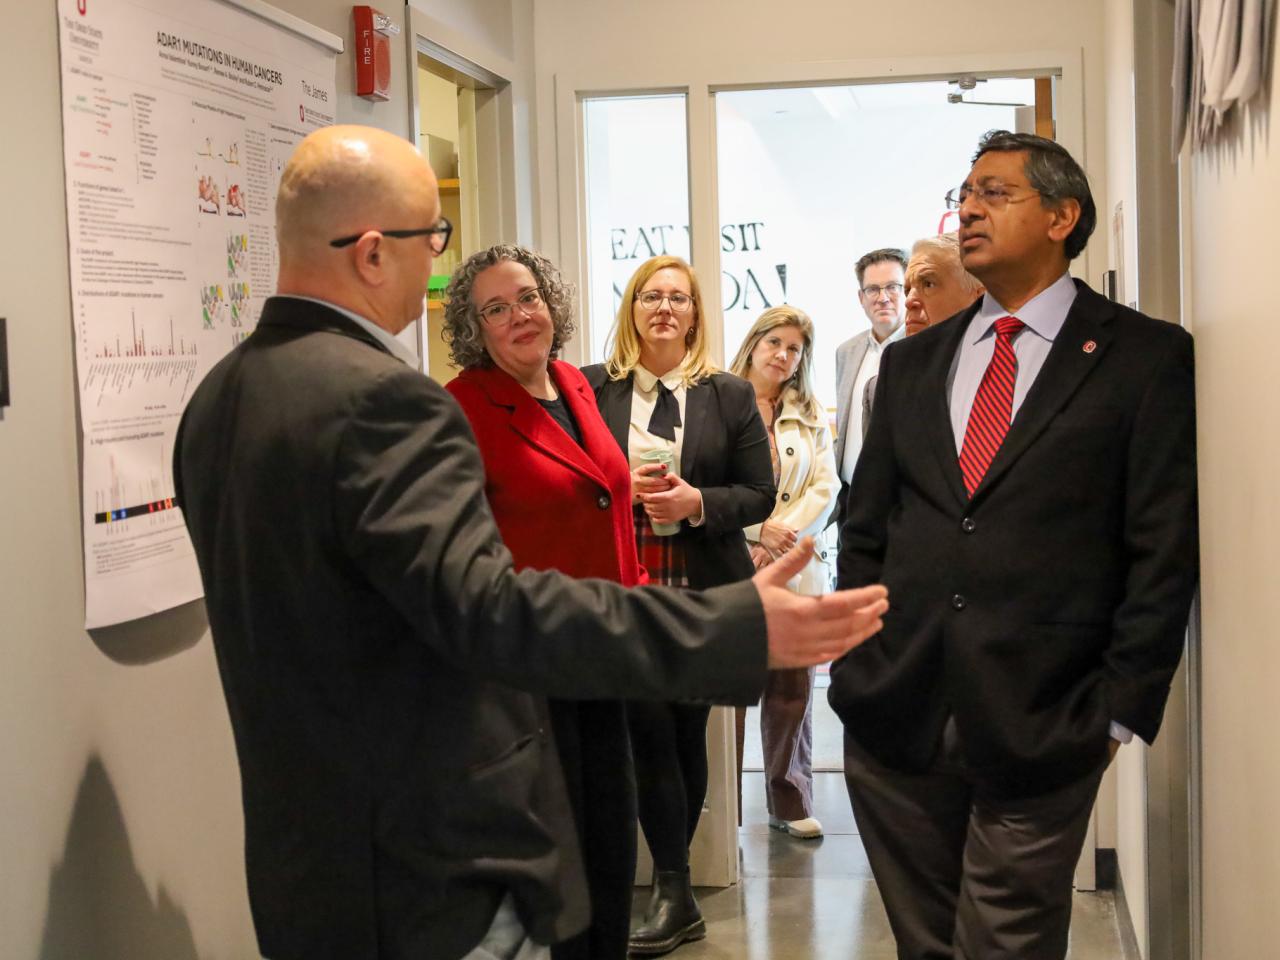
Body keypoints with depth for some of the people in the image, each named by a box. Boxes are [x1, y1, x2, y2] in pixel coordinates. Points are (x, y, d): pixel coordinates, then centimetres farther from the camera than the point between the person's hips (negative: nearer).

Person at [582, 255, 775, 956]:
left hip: (703, 592, 1)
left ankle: (671, 884, 22)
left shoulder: (730, 396, 6)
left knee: (686, 732, 8)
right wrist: (619, 487, -13)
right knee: (650, 730, -6)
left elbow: (759, 495, 4)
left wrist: (696, 501, -13)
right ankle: (676, 893, 5)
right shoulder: (591, 388, 4)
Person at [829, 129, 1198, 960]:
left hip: (1038, 729, -4)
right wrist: (853, 670, 6)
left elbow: (1164, 552, -4)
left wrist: (1119, 711, -8)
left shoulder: (1147, 358, -1)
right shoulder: (911, 363, 13)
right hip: (893, 716, 4)